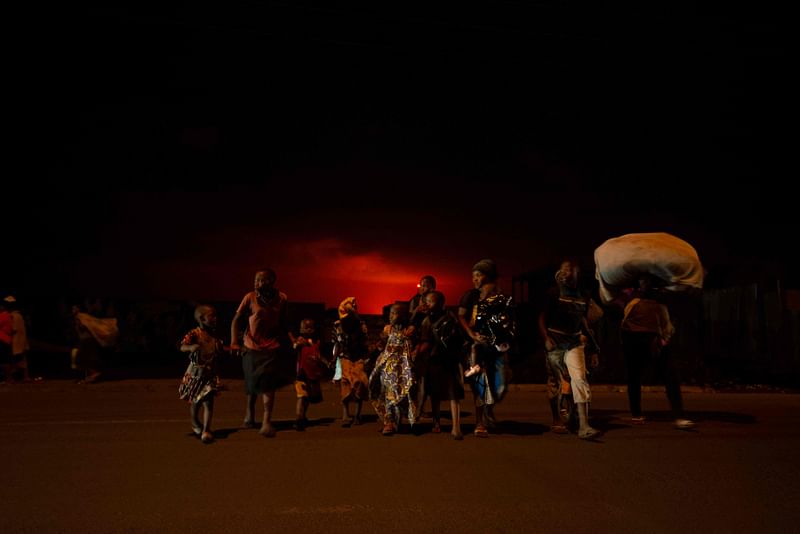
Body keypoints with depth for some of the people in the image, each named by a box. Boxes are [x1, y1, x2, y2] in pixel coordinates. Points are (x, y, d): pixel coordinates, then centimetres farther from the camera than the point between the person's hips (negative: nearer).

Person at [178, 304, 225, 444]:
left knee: (208, 402, -6)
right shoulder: (194, 333, -14)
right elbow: (182, 347, -28)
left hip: (210, 373, 3)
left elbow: (219, 353, 18)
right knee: (195, 402, 14)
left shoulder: (214, 335, 4)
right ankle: (195, 424, 40)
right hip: (195, 372, -3)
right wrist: (191, 347, -48)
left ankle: (206, 430, -3)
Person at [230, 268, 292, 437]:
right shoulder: (250, 298, -9)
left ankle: (266, 422, -6)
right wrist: (234, 342, -16)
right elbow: (236, 320, -7)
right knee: (253, 385, 12)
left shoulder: (281, 299, -2)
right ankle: (250, 412, 38)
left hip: (273, 348, 1)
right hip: (252, 347, 0)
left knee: (268, 384, -9)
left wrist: (287, 341, 13)